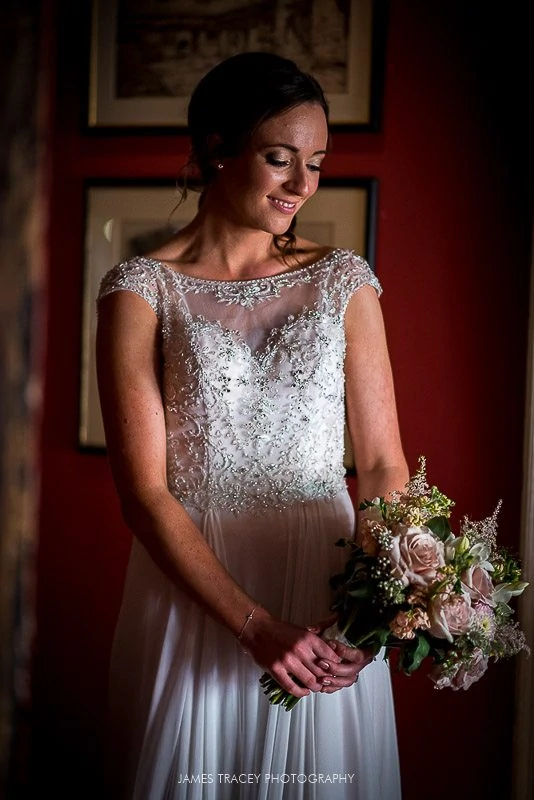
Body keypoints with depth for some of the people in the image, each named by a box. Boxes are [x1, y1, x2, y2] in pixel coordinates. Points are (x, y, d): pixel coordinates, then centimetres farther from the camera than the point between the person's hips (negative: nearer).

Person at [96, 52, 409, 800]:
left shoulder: (343, 281, 3)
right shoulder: (142, 289, -5)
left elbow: (383, 462, 1)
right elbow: (144, 490, -10)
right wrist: (255, 625, -18)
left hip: (327, 588, 2)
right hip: (191, 590, -2)